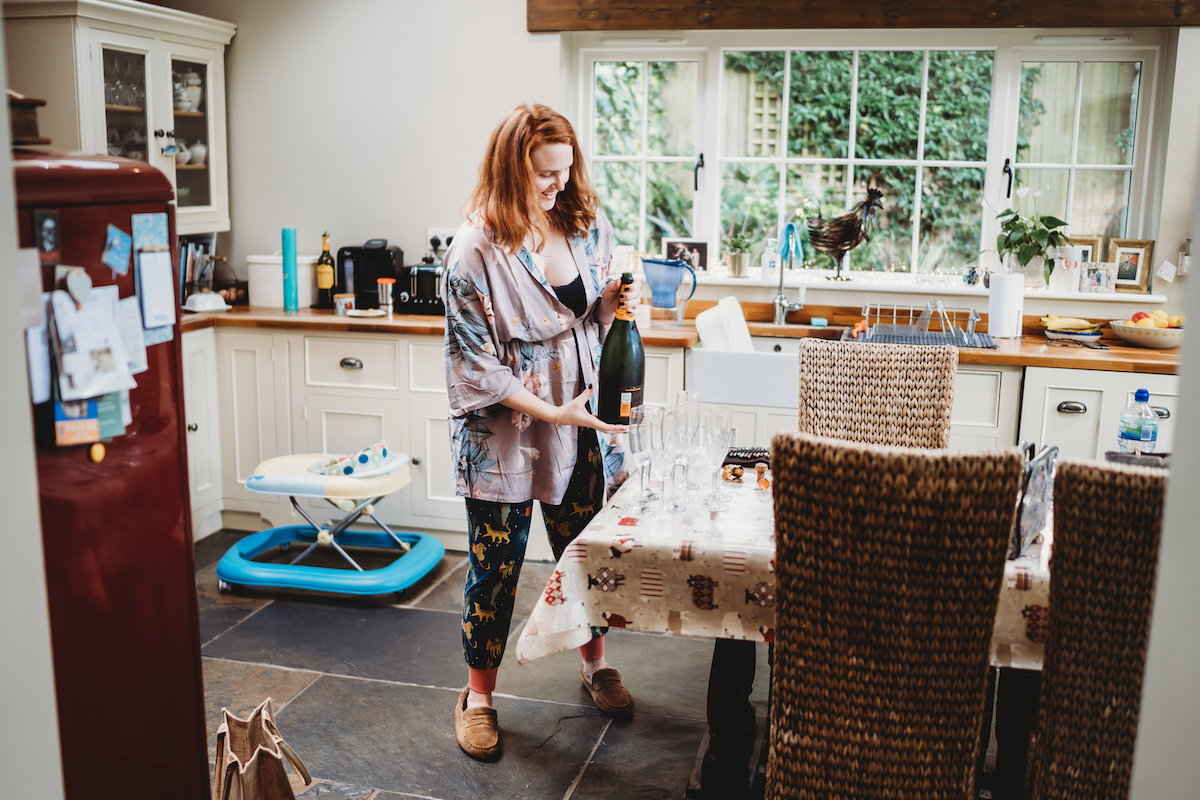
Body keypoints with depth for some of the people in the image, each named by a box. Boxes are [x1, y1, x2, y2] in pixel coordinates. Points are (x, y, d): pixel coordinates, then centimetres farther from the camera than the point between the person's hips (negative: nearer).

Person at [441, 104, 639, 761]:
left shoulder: (587, 225, 2)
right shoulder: (475, 250, -16)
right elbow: (474, 363, -15)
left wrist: (616, 303, -8)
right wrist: (549, 410, -21)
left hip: (581, 422, 5)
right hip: (504, 432, -5)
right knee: (494, 565, 7)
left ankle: (595, 665, 41)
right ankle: (479, 696, 27)